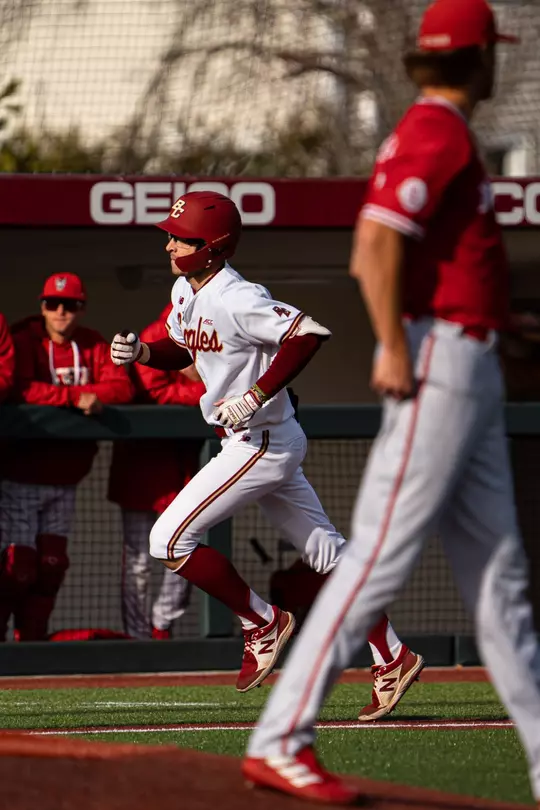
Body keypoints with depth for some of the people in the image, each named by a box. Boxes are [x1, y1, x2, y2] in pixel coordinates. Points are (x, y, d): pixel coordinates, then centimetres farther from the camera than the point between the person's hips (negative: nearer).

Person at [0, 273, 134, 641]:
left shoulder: (93, 345, 8)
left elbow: (123, 386, -2)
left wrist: (96, 396, -22)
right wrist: (75, 396, -28)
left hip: (65, 479, 6)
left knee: (52, 563, 6)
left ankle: (33, 637, 16)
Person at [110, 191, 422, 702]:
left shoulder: (236, 300, -23)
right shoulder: (185, 291, 7)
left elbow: (309, 334, -30)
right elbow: (182, 351, 22)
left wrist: (255, 396, -29)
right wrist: (140, 352, 2)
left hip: (262, 444, -10)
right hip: (268, 445, 10)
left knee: (169, 540, -8)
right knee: (326, 552, 12)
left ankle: (263, 622, 5)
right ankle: (394, 659, 15)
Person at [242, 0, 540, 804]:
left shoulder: (432, 135, 19)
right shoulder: (438, 134, -12)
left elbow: (369, 256, 21)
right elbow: (375, 241, -24)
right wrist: (395, 347, -23)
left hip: (470, 375, 11)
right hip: (437, 365, -11)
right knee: (381, 556, -12)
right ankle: (281, 740, -11)